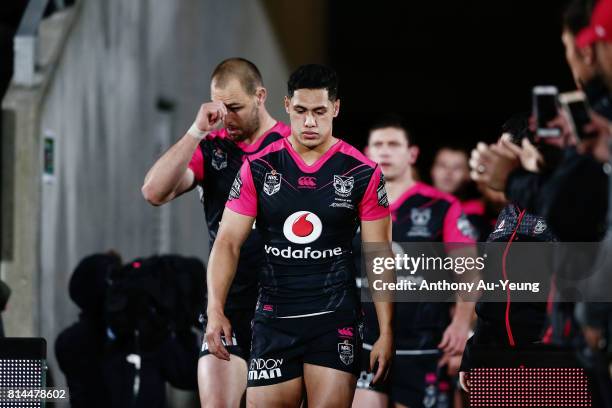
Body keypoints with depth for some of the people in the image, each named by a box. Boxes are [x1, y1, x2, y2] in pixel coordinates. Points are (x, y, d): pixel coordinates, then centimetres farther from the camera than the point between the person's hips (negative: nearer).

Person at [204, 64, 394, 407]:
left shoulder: (362, 173, 0)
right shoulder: (259, 169, 4)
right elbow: (228, 241, 3)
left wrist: (387, 332, -3)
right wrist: (216, 310, -11)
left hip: (336, 318, -1)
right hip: (274, 317, 1)